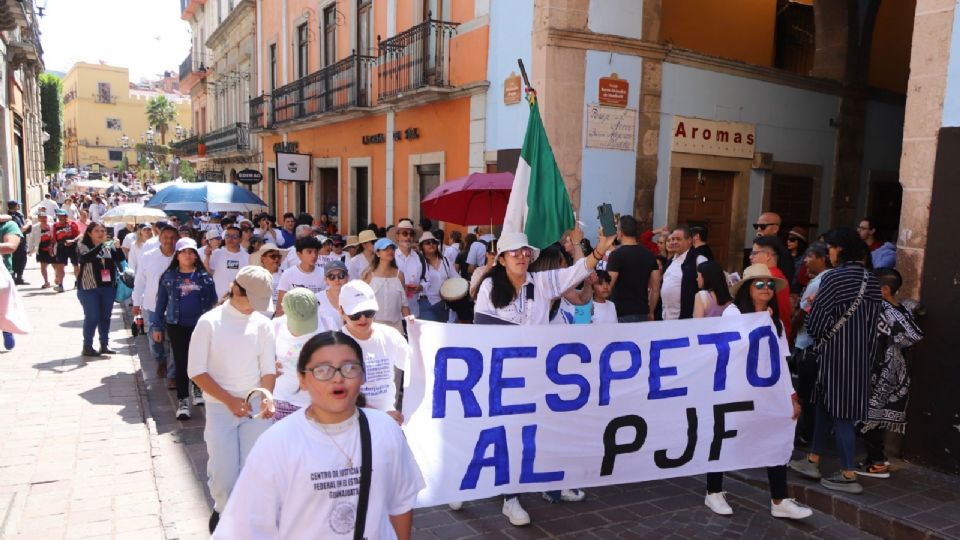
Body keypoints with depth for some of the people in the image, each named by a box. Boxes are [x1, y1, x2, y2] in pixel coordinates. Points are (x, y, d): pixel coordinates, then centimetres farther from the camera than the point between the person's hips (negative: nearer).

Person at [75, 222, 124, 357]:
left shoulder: (109, 246, 7)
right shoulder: (83, 246, -3)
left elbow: (121, 259, -4)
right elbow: (86, 257, -24)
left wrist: (118, 247, -20)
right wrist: (101, 244, -30)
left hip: (108, 287, 4)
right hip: (89, 288, -4)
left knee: (105, 316, 9)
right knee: (92, 317, -2)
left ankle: (104, 344, 20)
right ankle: (87, 347, 9)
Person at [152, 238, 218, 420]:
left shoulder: (205, 276, 3)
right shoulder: (169, 276, 3)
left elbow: (213, 301, 7)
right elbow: (161, 302, 6)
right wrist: (157, 326, 5)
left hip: (200, 325, 1)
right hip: (177, 325, 0)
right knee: (181, 362, -1)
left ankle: (198, 389, 34)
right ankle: (183, 400, 3)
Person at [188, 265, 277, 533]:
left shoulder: (262, 323, -1)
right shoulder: (209, 322, -7)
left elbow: (268, 369, 1)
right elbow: (196, 371, -8)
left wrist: (266, 397, -19)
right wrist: (229, 400, -15)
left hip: (255, 408, 2)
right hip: (220, 408, -2)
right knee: (223, 475, -1)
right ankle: (223, 511, 31)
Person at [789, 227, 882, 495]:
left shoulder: (834, 277, -15)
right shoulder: (871, 280, 8)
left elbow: (816, 321, -16)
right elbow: (874, 322, 10)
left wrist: (815, 323, 6)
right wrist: (867, 354, 15)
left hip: (836, 354, -7)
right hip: (861, 354, 7)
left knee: (839, 411, 1)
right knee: (826, 405, 16)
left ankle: (848, 475, 6)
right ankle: (813, 460, 25)